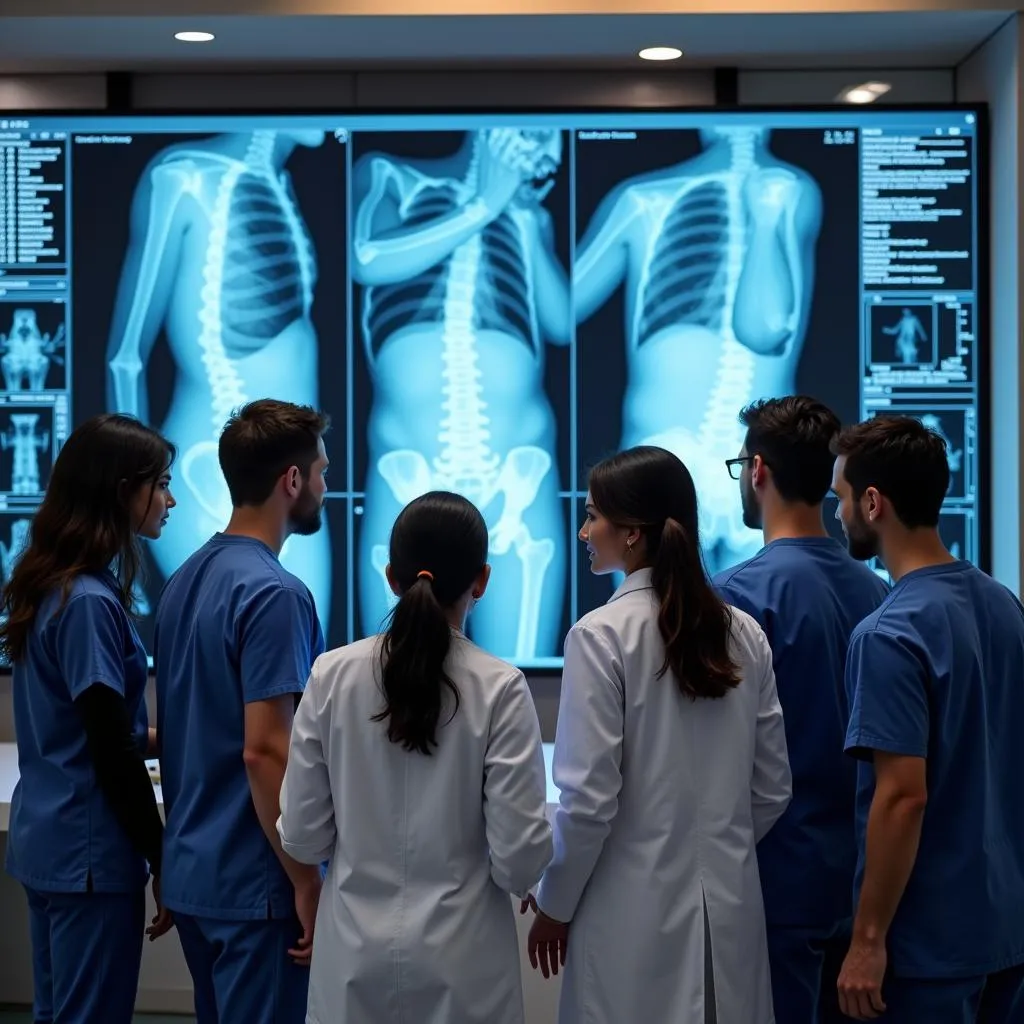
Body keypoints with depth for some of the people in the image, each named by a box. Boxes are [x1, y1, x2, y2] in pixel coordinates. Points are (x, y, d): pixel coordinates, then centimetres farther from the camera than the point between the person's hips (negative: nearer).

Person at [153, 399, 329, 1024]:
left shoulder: (186, 580, 9)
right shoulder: (275, 593, -18)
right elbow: (265, 751, -22)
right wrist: (309, 885, -16)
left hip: (191, 869, 9)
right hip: (255, 879, -9)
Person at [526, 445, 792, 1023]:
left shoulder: (602, 635, -14)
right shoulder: (744, 633, 2)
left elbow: (589, 798, -14)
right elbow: (773, 788, 7)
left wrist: (555, 905, -1)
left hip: (635, 907, -5)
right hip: (730, 902, 5)